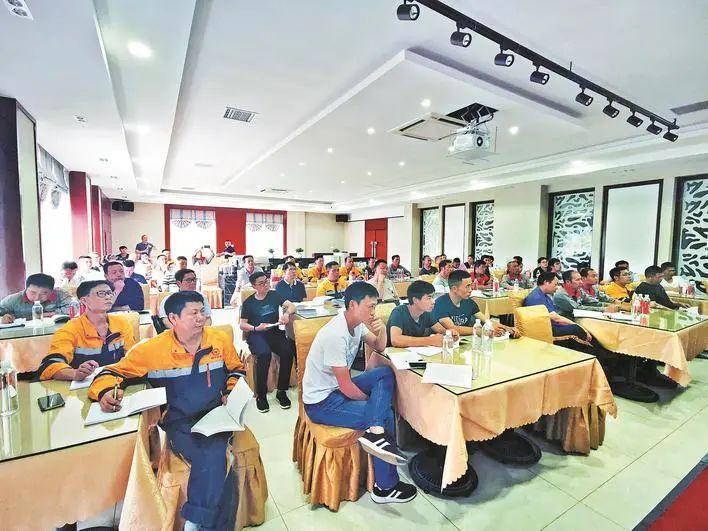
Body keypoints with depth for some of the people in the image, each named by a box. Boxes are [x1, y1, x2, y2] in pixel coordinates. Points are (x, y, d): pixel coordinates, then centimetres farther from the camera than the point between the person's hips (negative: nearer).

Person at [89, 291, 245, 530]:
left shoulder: (220, 339, -1)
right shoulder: (152, 349, -6)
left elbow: (237, 369, 14)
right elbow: (114, 371, 4)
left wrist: (231, 392, -2)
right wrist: (106, 391, -16)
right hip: (179, 423, -1)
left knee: (212, 458, -27)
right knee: (215, 462, -27)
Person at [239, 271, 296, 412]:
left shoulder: (274, 295, 11)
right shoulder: (248, 303, 8)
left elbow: (291, 305, 3)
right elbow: (242, 325, 6)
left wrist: (286, 313, -20)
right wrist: (256, 328, -13)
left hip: (275, 332, 2)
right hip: (256, 335, -2)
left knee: (288, 351, -29)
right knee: (264, 354, -34)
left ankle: (281, 391, -13)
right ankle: (261, 395, -18)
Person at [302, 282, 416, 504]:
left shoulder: (357, 323, -3)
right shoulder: (336, 335, -29)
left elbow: (379, 347, 11)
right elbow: (346, 387, -24)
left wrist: (382, 330, -12)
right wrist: (373, 402, -7)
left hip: (337, 388, 9)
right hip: (321, 402, -9)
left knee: (385, 373, -2)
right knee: (385, 414, -11)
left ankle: (376, 432, -17)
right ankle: (385, 488, 5)